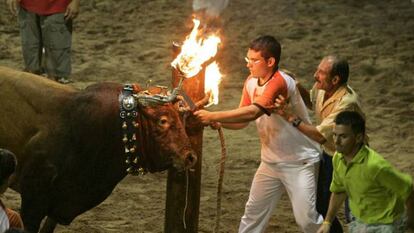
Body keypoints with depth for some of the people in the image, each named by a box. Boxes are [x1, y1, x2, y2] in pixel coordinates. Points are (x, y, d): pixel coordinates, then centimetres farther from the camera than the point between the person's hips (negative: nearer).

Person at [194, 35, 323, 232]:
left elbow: (252, 113, -37)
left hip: (299, 162, -8)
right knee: (253, 213, 11)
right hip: (271, 161, 8)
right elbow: (242, 121, 0)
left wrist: (212, 116, -35)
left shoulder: (280, 82, -25)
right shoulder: (251, 82, 1)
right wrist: (216, 121, -19)